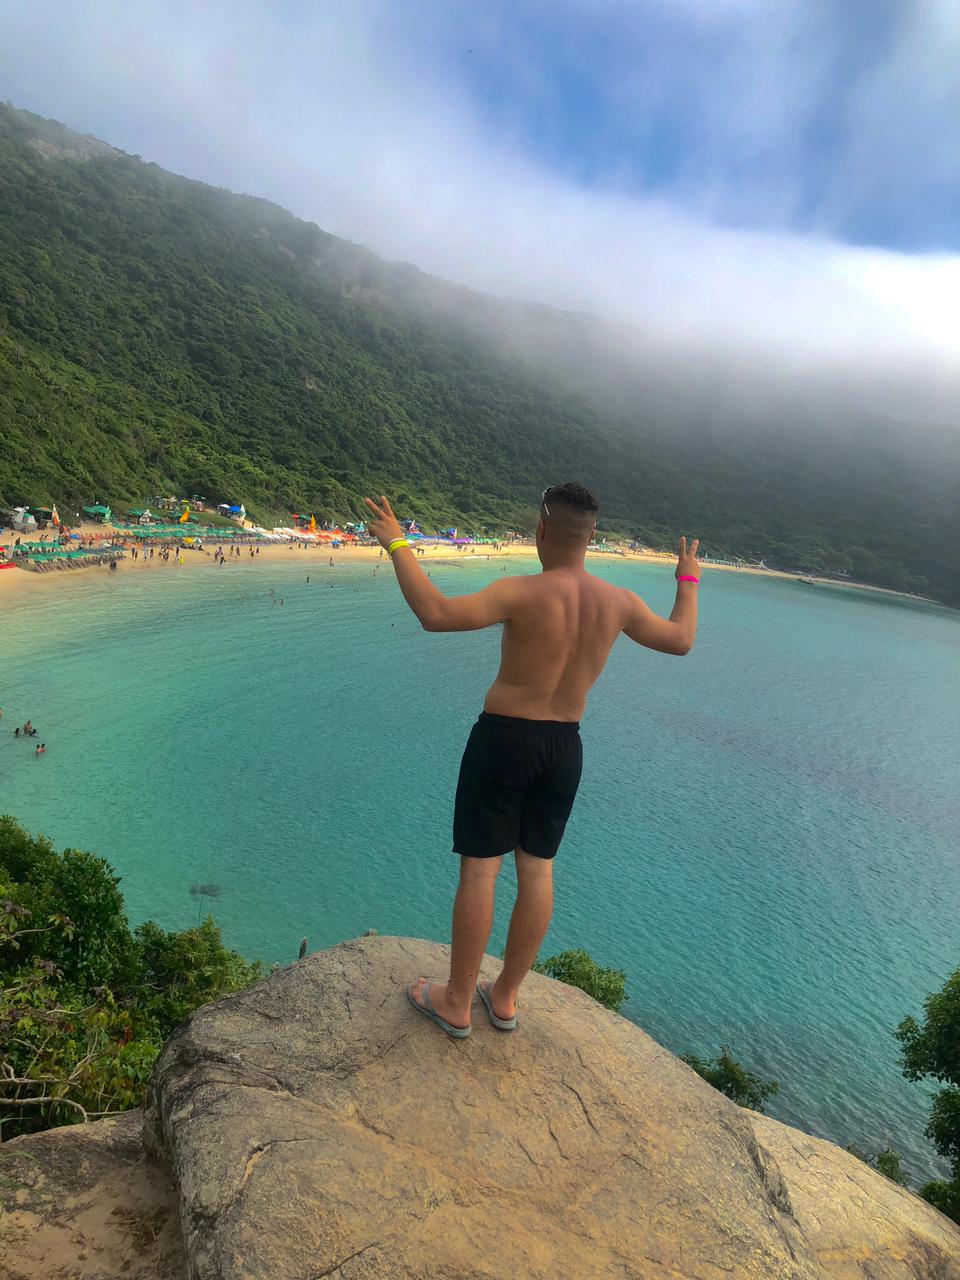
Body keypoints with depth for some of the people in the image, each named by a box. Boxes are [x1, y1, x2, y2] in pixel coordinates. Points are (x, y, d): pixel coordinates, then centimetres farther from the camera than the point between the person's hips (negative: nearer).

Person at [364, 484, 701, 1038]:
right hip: (565, 748, 5)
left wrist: (398, 545, -20)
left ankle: (457, 1003, 19)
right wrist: (689, 582, 29)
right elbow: (681, 640, 13)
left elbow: (436, 614, -31)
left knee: (480, 868, 5)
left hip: (504, 740, -5)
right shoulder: (619, 602, -3)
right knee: (538, 870, 14)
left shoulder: (524, 593, -20)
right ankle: (505, 997, 29)